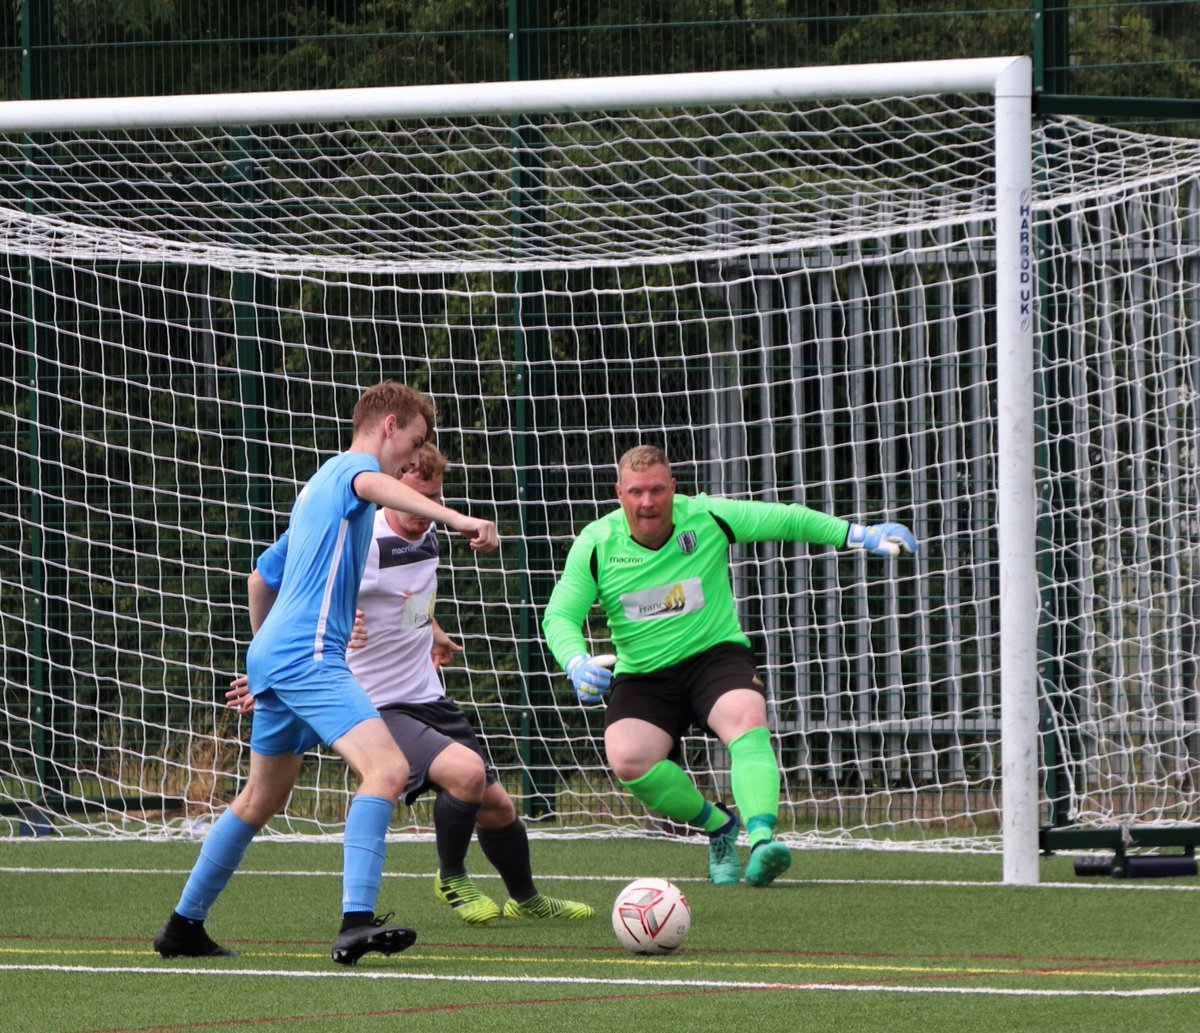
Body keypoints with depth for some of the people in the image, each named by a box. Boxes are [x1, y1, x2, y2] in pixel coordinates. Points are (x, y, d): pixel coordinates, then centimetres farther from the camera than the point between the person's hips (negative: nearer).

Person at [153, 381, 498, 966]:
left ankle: (184, 926, 33)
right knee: (387, 768, -23)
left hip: (273, 654, 10)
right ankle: (356, 923, -37)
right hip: (308, 653, -10)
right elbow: (374, 485, -29)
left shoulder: (319, 486, 27)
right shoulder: (350, 468, -2)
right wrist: (456, 519, -42)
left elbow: (260, 581, 37)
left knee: (261, 801, 23)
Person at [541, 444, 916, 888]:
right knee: (627, 760, -27)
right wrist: (577, 663, -28)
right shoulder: (595, 544, -6)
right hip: (643, 676, 1)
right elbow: (559, 616, -7)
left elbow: (787, 520, 4)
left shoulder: (707, 518, -7)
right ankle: (717, 825, -2)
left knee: (747, 719, -35)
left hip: (715, 653, -1)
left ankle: (761, 840, -47)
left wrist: (860, 534, 1)